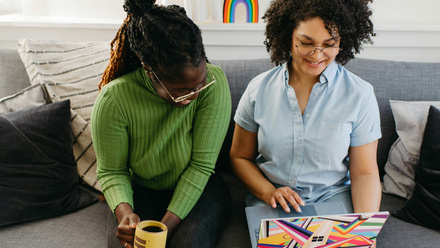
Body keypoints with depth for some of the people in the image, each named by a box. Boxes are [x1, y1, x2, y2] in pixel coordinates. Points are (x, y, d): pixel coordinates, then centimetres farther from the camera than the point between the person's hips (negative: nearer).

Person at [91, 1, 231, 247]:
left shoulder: (214, 81, -23)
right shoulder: (114, 99, -21)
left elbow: (201, 164, -20)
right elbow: (111, 172, -8)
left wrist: (166, 227, -25)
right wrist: (123, 211, -29)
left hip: (199, 188, 0)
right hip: (143, 192, 0)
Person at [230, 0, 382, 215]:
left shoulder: (360, 94, -5)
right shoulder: (259, 89, -2)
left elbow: (364, 172, -3)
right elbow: (240, 157, 5)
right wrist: (268, 192, -14)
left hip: (333, 198, 0)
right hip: (270, 202, 1)